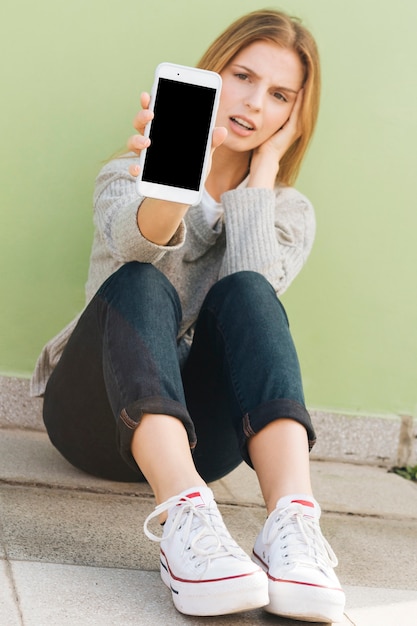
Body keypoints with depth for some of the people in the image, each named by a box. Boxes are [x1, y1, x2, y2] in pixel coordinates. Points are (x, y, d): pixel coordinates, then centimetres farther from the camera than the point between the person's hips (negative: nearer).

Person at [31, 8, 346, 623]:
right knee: (140, 284, -31)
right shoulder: (132, 173, 4)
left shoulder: (289, 211, 11)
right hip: (102, 416, -1)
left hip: (200, 427, 1)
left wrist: (263, 166, -7)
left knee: (245, 292, -27)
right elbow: (133, 238, -23)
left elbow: (252, 284, -13)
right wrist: (173, 186, -46)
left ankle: (293, 523, -46)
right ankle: (184, 517, -53)